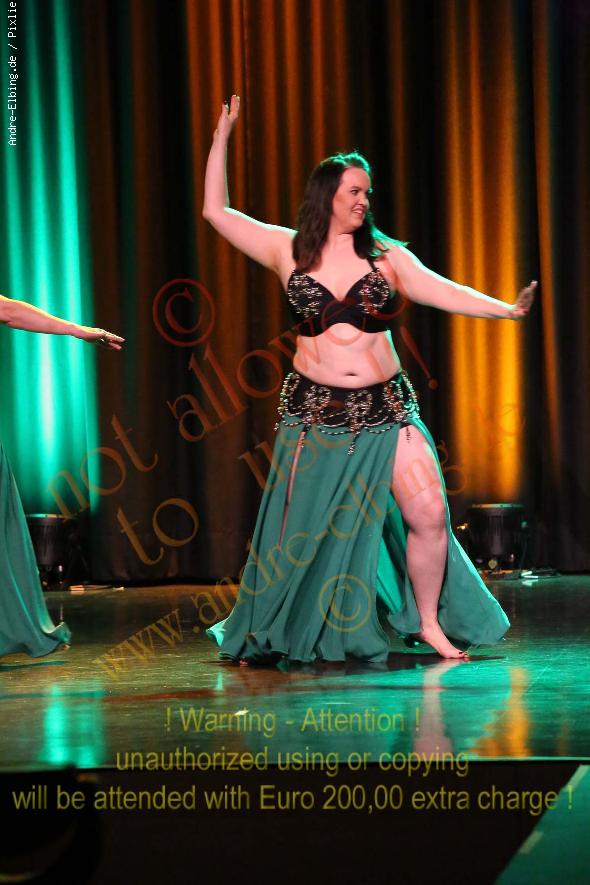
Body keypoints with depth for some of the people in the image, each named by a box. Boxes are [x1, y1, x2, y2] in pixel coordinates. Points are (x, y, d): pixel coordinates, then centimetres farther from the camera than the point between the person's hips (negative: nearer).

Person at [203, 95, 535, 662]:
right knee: (299, 531, 6)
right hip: (313, 412, 0)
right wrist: (222, 138, 4)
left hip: (384, 408, 1)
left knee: (429, 514, -10)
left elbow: (443, 292, -6)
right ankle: (264, 638, 24)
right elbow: (216, 212, 6)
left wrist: (503, 309, -21)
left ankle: (429, 623, 9)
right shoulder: (288, 251, 4)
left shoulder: (385, 255, 3)